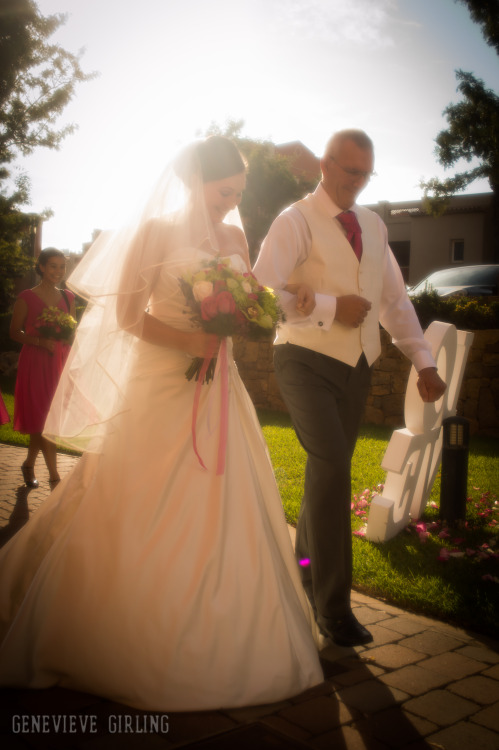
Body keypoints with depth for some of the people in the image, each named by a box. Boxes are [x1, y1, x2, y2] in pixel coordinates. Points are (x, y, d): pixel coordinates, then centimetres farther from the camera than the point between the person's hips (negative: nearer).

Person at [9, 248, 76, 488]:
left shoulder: (68, 297, 10)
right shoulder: (27, 297, -4)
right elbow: (15, 332, -3)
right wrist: (40, 341, -18)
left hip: (60, 363, 5)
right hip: (36, 363, -4)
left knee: (40, 419, 10)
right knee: (41, 418, -4)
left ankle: (29, 463, 29)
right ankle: (54, 476, -1)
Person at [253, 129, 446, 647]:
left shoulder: (373, 225, 15)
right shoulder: (296, 222, -5)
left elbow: (394, 299, 16)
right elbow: (261, 292, -18)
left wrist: (424, 361, 6)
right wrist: (331, 305, -19)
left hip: (355, 368, 6)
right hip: (306, 361, -6)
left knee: (328, 472, 13)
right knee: (333, 467, -20)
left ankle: (304, 567, 36)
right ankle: (333, 606, -12)